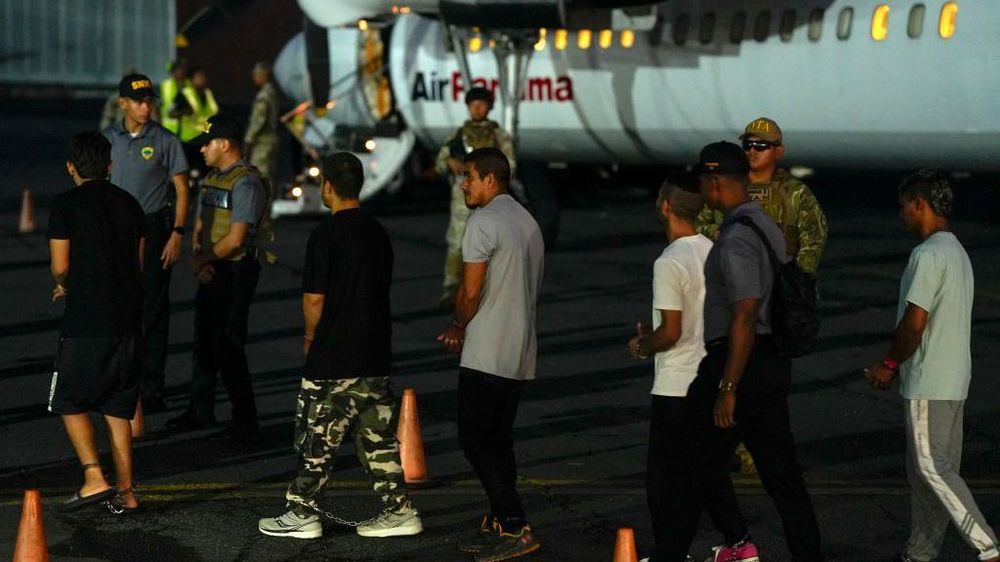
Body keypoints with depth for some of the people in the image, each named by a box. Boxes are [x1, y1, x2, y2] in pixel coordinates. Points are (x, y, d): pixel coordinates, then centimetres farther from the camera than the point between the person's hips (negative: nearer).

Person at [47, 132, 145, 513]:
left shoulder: (66, 205, -6)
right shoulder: (129, 204, 10)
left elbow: (61, 267, -9)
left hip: (86, 323, -5)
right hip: (127, 319, 5)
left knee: (70, 401, 8)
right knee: (117, 409, 12)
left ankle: (95, 479, -6)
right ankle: (125, 492, 10)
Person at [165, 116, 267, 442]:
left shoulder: (246, 183, -16)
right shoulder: (212, 179, 13)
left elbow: (235, 240, -20)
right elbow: (200, 227, 13)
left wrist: (204, 259, -8)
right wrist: (199, 261, -5)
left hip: (236, 272, -9)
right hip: (211, 272, 9)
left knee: (228, 346, -8)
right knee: (204, 342, 16)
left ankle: (245, 423, -2)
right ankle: (200, 412, 28)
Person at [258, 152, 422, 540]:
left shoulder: (326, 234, -14)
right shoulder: (377, 232, 8)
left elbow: (314, 299, -15)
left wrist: (310, 337, 4)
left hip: (333, 361, -7)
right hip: (376, 356, 7)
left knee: (318, 440, 3)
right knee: (379, 436, 12)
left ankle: (303, 514, 9)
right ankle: (399, 511, 12)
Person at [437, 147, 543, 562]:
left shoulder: (484, 221, -13)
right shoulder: (527, 222, 16)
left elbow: (471, 290, -15)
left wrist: (459, 327, 5)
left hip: (486, 354, -9)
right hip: (519, 354, 9)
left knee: (475, 439, -5)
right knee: (499, 439, 13)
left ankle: (515, 527, -9)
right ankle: (499, 526, 15)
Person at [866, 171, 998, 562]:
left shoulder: (928, 255, -17)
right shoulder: (957, 252, 15)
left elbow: (915, 322, -21)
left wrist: (889, 364, -7)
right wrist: (900, 366, 18)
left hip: (928, 383, -10)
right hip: (954, 381, 10)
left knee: (932, 468, -8)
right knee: (925, 469, 14)